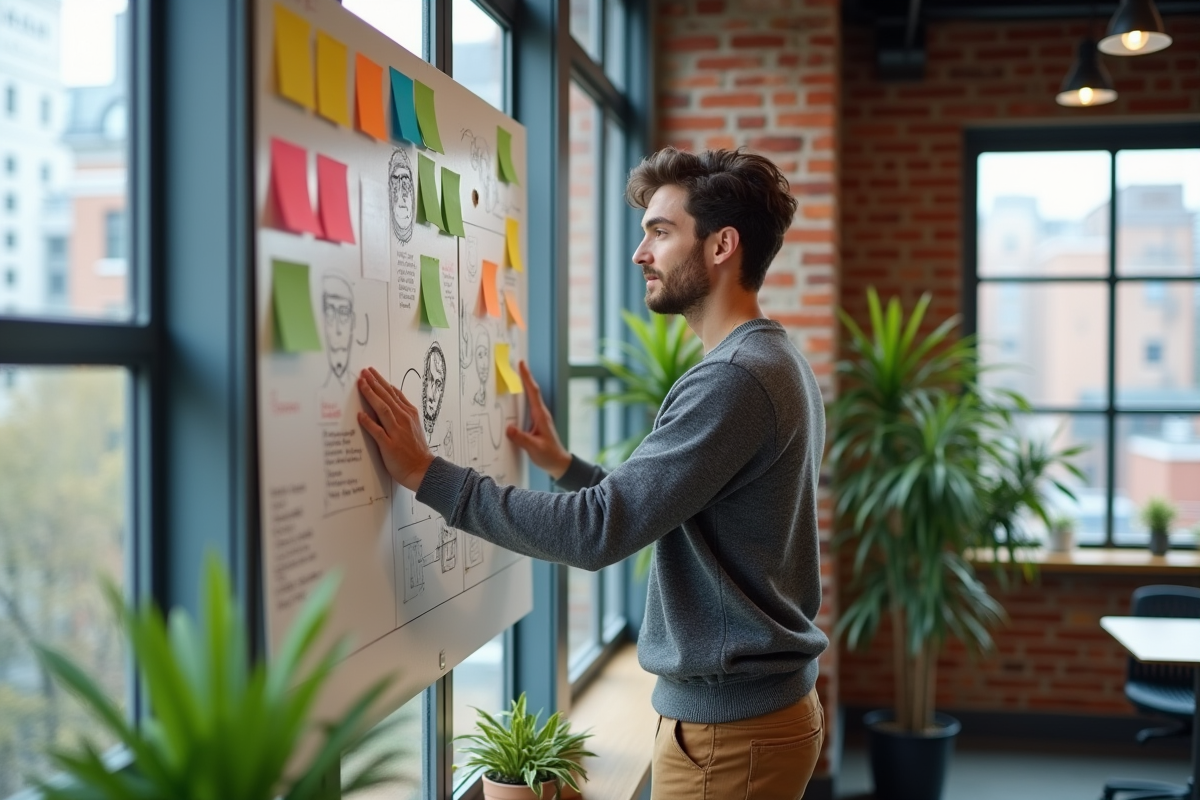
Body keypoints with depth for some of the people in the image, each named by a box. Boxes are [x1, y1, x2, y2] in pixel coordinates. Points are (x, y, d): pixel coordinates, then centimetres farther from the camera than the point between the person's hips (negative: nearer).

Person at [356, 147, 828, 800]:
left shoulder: (733, 381, -22)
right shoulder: (777, 364, 10)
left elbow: (598, 531, -28)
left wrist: (427, 475, -24)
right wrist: (565, 466, 9)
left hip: (728, 729, -9)